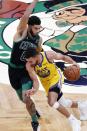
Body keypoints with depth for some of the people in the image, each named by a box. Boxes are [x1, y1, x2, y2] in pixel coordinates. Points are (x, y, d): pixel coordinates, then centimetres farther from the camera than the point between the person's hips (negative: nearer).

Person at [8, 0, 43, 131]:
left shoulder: (39, 39, -7)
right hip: (14, 70, 0)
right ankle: (33, 110, 48)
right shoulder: (21, 32, -19)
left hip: (27, 70, 0)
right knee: (23, 98, 15)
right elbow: (26, 16, -37)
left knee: (26, 98, -20)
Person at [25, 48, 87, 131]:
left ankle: (73, 121, -14)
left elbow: (63, 57, -13)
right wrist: (34, 89, -44)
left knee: (52, 102, -27)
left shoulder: (49, 55, -30)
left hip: (56, 78, -5)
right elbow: (35, 80, -23)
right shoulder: (29, 65, -26)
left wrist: (73, 62, -30)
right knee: (62, 103, 16)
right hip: (46, 83, 5)